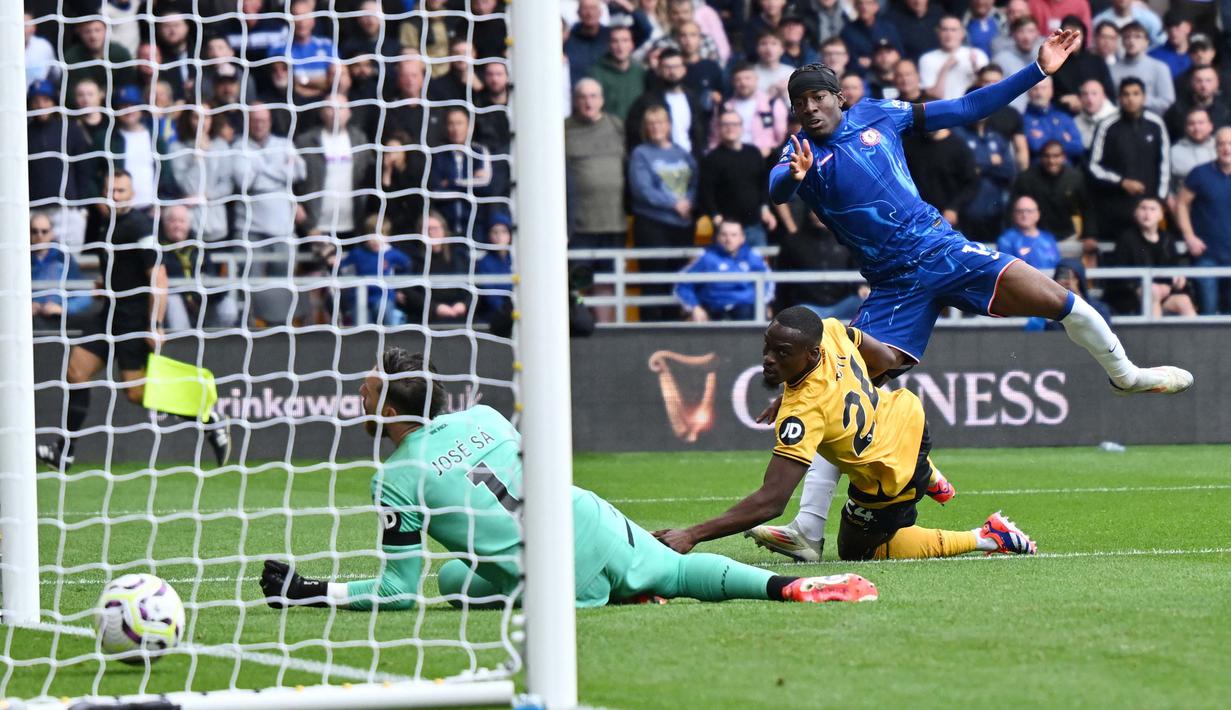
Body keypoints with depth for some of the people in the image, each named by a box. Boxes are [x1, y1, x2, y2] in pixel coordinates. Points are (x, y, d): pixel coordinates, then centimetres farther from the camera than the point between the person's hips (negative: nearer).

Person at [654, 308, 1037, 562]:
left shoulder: (802, 413, -39)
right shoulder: (831, 330, -19)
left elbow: (771, 501, -43)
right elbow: (885, 357, 4)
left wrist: (692, 535, -46)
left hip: (889, 480, -8)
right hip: (910, 415, 8)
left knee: (857, 550, 18)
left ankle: (987, 538, 9)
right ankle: (928, 477, 48)